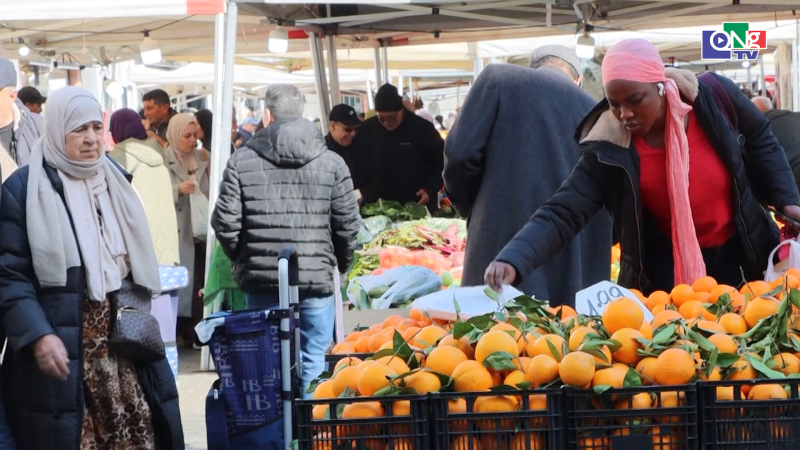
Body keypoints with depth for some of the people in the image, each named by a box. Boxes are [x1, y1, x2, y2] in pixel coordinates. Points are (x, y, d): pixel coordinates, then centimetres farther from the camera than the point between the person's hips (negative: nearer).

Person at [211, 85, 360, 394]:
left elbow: (225, 223, -2)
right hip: (316, 277, 0)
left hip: (261, 279, 1)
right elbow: (348, 225, 0)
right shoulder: (331, 163, 1)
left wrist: (243, 261, 15)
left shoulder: (242, 161, 0)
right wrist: (340, 264, 18)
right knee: (313, 360, 6)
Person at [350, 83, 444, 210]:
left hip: (419, 206, -2)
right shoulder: (366, 130, 1)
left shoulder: (423, 128, -6)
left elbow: (442, 162, 1)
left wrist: (430, 189, -10)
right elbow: (355, 165, 11)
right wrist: (367, 195, 1)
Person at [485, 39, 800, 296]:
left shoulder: (713, 97, -16)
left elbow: (760, 142, 3)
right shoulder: (609, 150, -20)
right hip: (666, 275, -1)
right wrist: (512, 260, -41)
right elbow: (562, 214, -25)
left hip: (739, 258, 2)